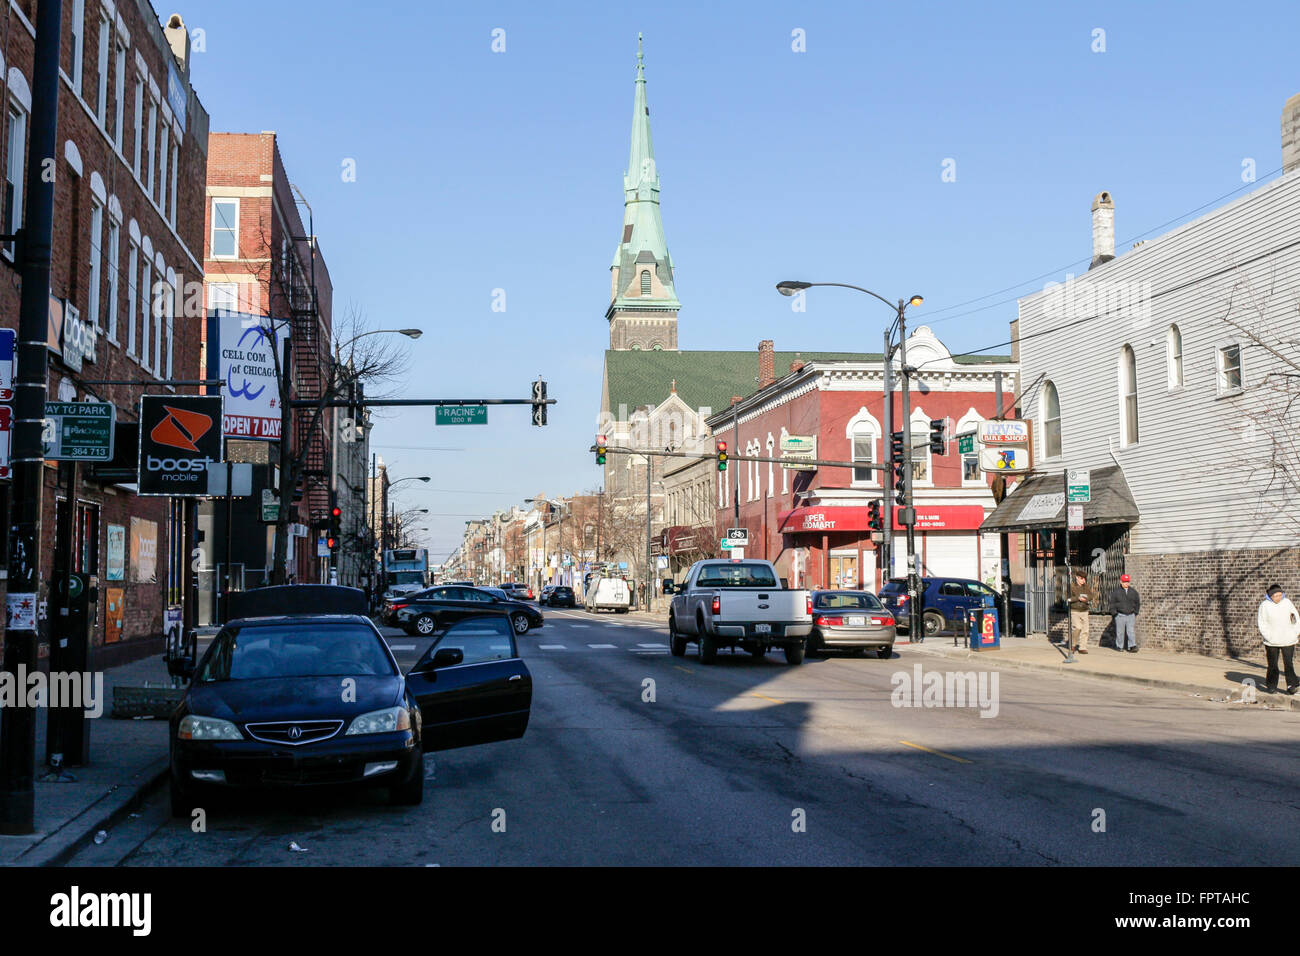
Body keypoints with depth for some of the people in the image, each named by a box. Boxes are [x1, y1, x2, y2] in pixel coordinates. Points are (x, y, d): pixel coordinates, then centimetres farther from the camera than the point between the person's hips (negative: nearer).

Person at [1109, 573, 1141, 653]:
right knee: (1120, 632, 2)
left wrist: (1135, 611, 9)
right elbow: (1112, 603, 4)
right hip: (1120, 615, -2)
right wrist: (1114, 612, -4)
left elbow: (1137, 602, 19)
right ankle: (1119, 646, 11)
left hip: (1131, 615, 2)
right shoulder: (1116, 592, 2)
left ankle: (1132, 646, -9)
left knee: (1131, 631, -6)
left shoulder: (1133, 592, 11)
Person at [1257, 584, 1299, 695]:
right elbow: (1262, 623, -2)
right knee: (1273, 664, 3)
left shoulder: (1287, 602, 6)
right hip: (1272, 641, -2)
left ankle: (1291, 685, -1)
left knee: (1289, 663, -3)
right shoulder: (1265, 606, -3)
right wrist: (1268, 636, -11)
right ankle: (1271, 686, 15)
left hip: (1288, 640, 2)